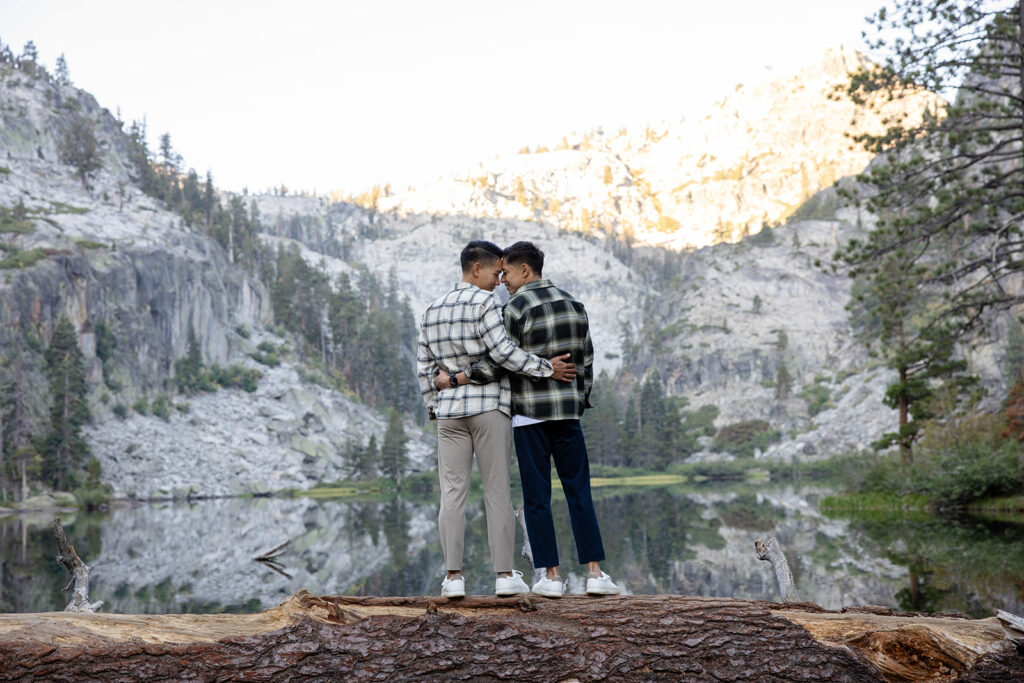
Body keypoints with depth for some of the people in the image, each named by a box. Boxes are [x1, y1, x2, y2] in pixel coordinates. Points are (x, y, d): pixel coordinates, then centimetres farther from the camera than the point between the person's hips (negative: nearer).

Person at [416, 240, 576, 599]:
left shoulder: (433, 310, 14)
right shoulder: (484, 303, -6)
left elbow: (424, 366, 14)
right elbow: (503, 352, -15)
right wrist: (547, 368, -10)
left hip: (449, 411, 5)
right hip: (489, 407, -5)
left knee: (452, 493, 3)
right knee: (497, 491, 0)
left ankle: (453, 576, 0)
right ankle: (505, 575, 2)